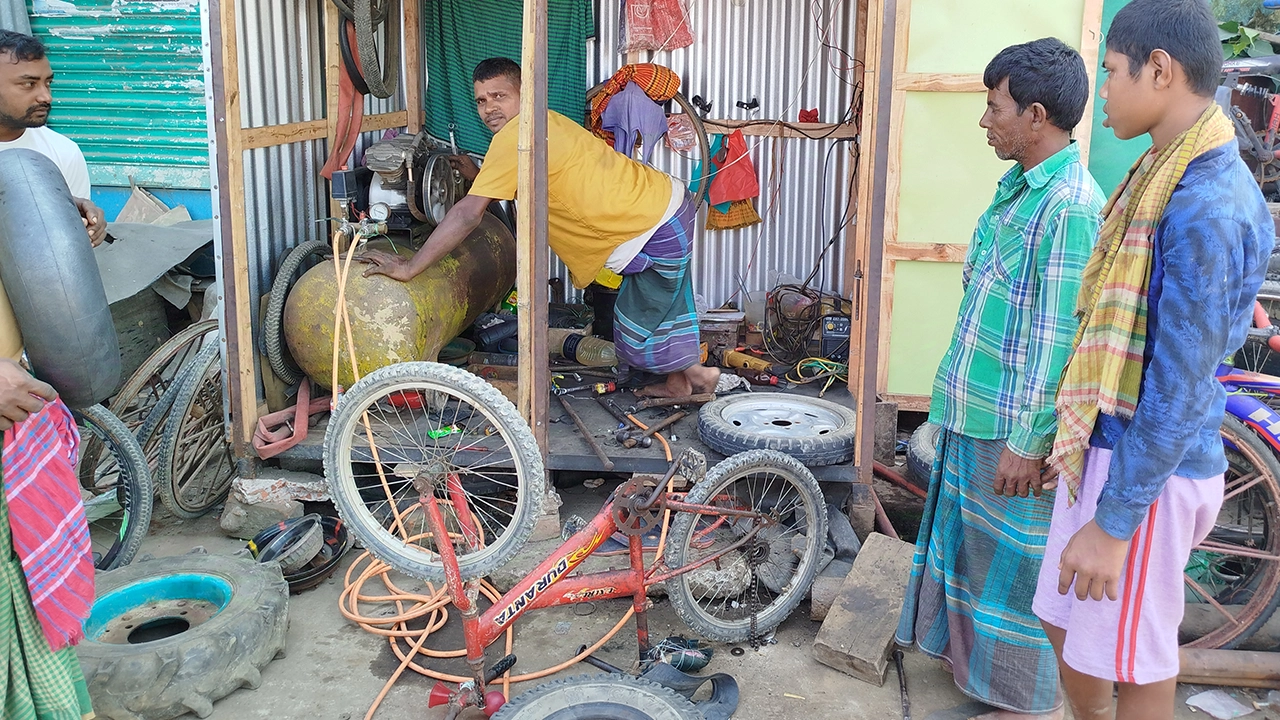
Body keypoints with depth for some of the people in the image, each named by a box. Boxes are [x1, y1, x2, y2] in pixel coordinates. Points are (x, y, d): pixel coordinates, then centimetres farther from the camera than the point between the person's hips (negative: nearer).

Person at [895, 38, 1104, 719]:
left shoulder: (1071, 208, -22)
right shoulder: (1019, 188, 9)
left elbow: (1060, 341, -24)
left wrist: (1029, 442, -21)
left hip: (1015, 426, -9)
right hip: (973, 410, 9)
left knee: (1016, 559, 5)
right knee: (973, 540, 22)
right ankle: (977, 656, 42)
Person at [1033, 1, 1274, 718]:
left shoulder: (1205, 207, -23)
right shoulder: (1169, 175, 8)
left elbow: (1180, 391, -24)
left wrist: (1112, 523, -19)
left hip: (1148, 471, -9)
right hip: (1107, 445, 9)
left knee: (1135, 662, 8)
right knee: (1068, 624, 20)